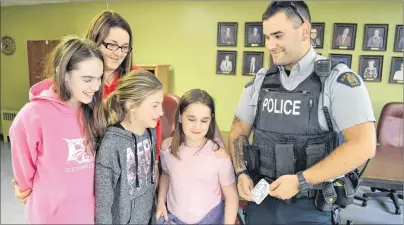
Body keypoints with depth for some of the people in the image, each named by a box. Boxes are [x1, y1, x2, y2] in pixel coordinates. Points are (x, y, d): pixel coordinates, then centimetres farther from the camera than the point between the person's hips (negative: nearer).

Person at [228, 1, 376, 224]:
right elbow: (238, 133, 9)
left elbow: (363, 145, -18)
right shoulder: (259, 81, 1)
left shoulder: (338, 79, -11)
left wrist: (300, 181, -20)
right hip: (260, 199, 4)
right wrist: (241, 173, -6)